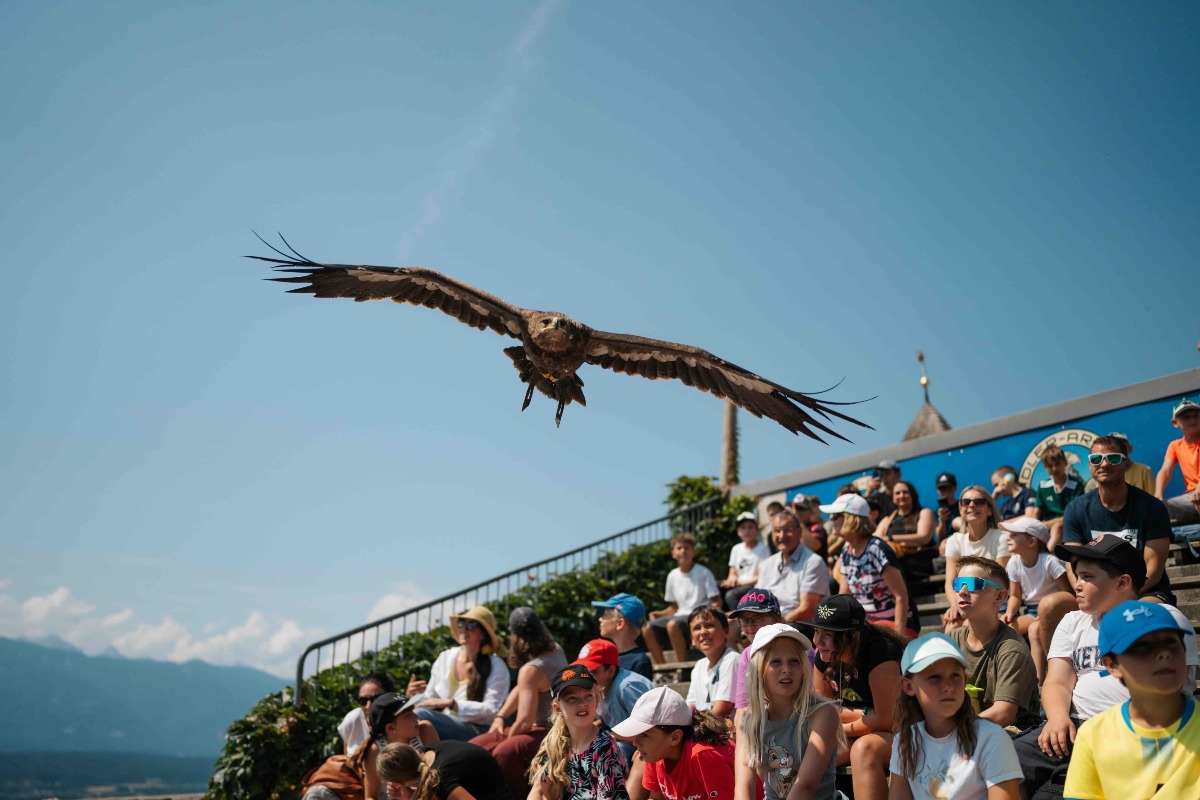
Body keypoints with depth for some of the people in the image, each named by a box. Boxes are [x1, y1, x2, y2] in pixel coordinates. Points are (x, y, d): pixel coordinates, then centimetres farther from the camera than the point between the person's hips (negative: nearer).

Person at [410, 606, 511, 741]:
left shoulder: (496, 667, -3)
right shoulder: (445, 657, 11)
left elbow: (490, 710, -13)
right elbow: (431, 700, 16)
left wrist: (450, 703, -23)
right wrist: (417, 695, -8)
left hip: (476, 731, -4)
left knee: (420, 715, -30)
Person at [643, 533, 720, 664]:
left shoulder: (703, 573, -2)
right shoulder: (673, 576, 14)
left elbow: (717, 602, -3)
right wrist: (660, 614, 2)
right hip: (680, 615, 6)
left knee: (672, 625, -35)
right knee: (647, 629, -13)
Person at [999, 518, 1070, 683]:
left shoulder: (1050, 561, -19)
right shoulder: (1014, 563, -2)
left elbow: (1069, 593, -17)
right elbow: (1015, 596, 8)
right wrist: (1009, 613, -12)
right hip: (1031, 610, 6)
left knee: (1035, 629, -34)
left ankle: (1039, 681, -30)